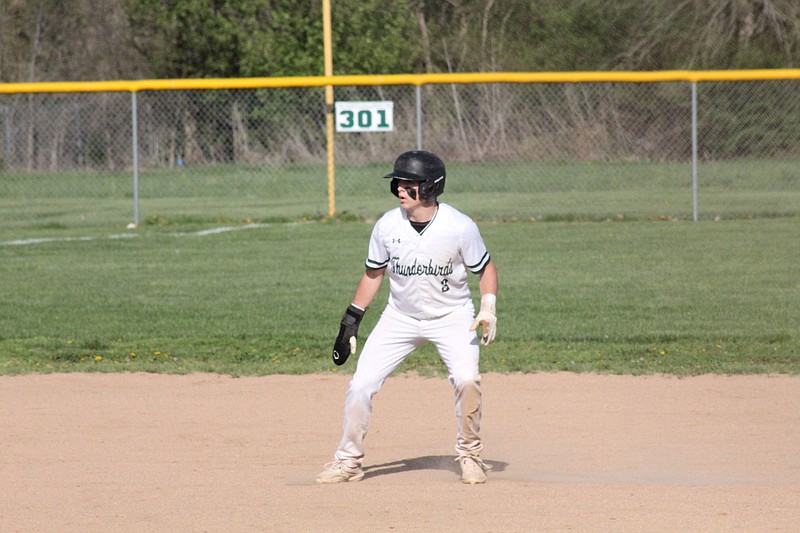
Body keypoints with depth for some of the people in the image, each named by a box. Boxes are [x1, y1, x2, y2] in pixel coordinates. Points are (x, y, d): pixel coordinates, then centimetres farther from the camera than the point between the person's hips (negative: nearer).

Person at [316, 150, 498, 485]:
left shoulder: (459, 227, -20)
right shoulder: (387, 226, -12)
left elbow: (484, 267, -5)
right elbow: (374, 273, 3)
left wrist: (488, 308, -20)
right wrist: (350, 322, 4)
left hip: (452, 316, -3)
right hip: (400, 317, 3)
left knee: (466, 379, -24)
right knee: (361, 385, -6)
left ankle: (469, 455, -1)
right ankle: (348, 460, 11)